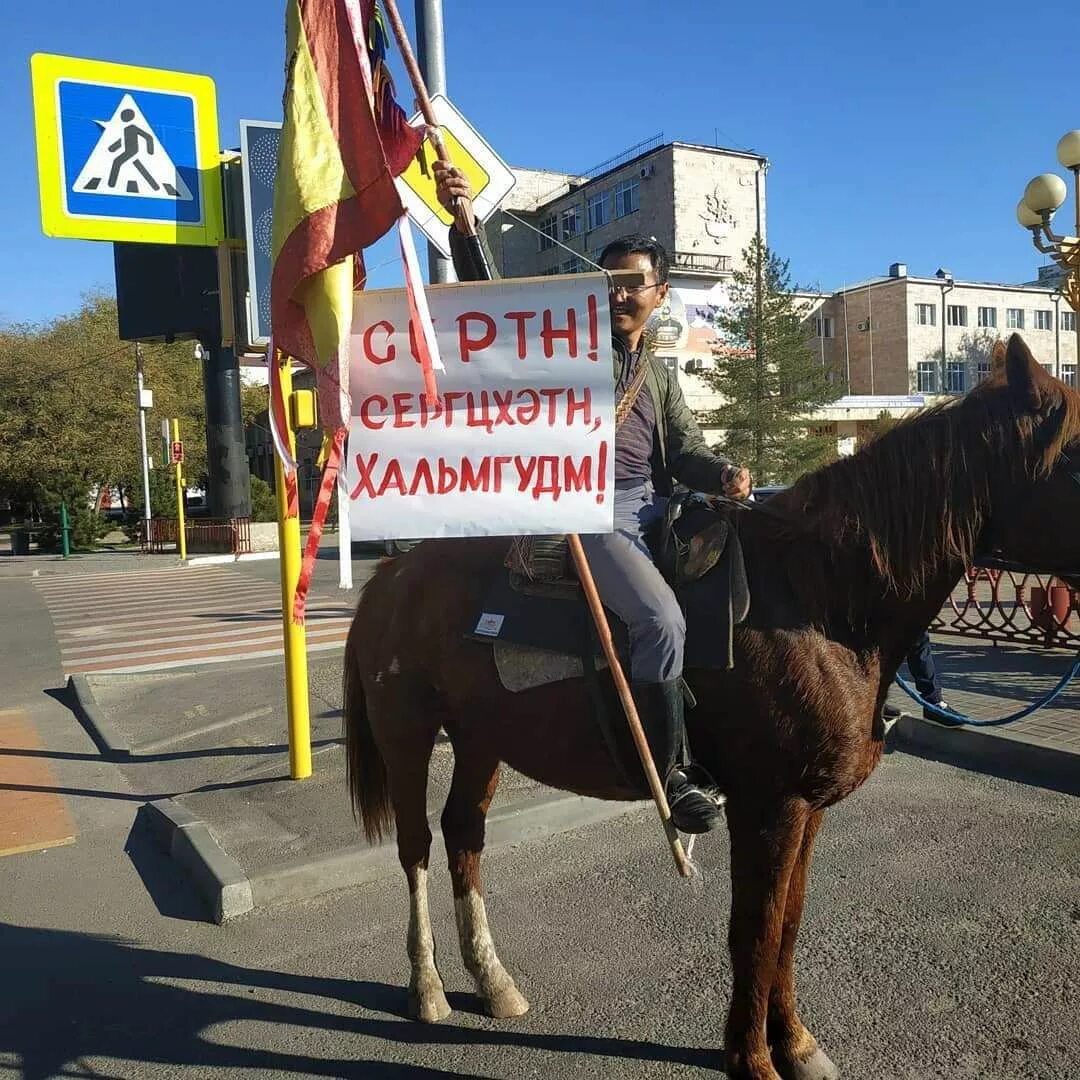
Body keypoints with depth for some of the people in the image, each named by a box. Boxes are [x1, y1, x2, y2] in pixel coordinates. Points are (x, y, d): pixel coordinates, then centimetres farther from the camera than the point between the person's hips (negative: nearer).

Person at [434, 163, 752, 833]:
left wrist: (725, 475, -7)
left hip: (651, 507, 7)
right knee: (661, 618, -28)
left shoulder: (661, 375, 24)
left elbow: (686, 453, 15)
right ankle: (671, 771, -10)